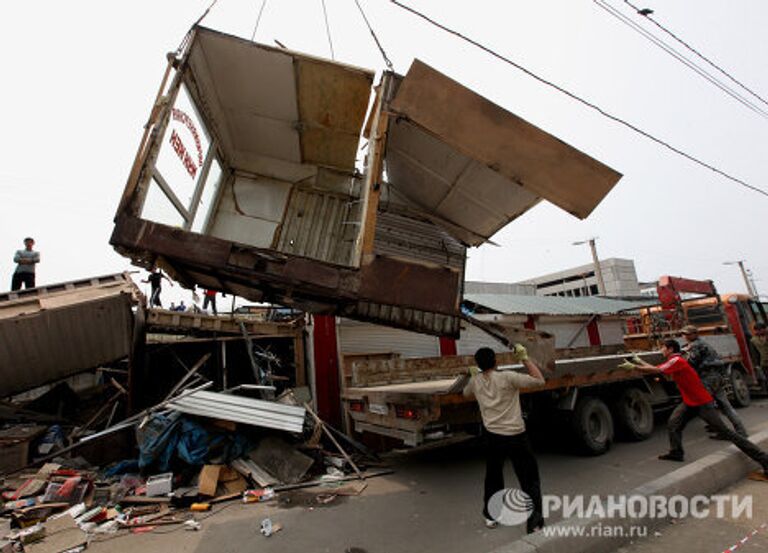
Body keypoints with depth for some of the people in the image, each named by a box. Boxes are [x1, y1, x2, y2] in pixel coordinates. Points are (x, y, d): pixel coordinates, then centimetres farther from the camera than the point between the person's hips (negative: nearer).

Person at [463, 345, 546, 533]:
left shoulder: (475, 381, -2)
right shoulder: (507, 377, -17)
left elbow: (466, 393, 20)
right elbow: (539, 380, -12)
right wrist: (524, 358, -9)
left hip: (492, 437, 5)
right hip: (516, 437, -4)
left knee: (493, 477, 23)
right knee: (530, 480, 10)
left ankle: (490, 515, 35)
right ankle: (535, 523, 11)